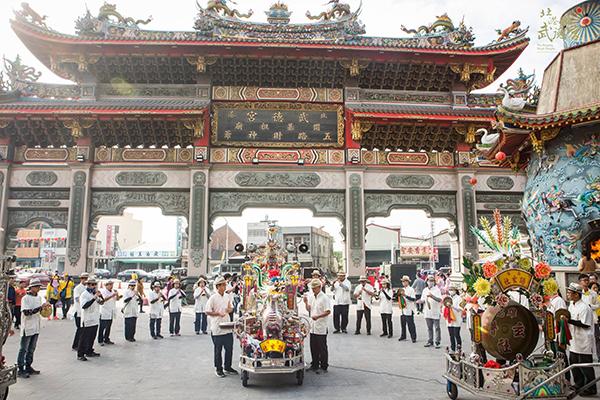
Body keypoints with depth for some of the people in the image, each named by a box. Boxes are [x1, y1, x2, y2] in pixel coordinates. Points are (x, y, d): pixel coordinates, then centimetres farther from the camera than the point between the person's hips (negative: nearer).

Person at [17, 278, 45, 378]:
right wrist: (40, 308, -26)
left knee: (31, 349, 14)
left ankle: (28, 367, 24)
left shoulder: (39, 297, 9)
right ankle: (20, 369, 8)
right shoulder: (26, 298, -13)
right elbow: (26, 312, -21)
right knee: (23, 349, 1)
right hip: (27, 328, -7)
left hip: (36, 327, 7)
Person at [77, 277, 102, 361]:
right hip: (87, 321, -7)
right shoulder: (84, 294, -11)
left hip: (95, 320, 8)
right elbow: (83, 306, -24)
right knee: (84, 338, -4)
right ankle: (80, 355, 1)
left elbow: (101, 302, 17)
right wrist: (94, 298, -29)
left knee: (92, 337, 15)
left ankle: (89, 352, 26)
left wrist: (100, 296, -2)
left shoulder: (95, 293, 12)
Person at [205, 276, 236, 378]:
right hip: (217, 328, -6)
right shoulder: (213, 298, -10)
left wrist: (229, 309, -4)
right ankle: (218, 369, 18)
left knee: (229, 348, 11)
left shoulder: (227, 296, 8)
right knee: (218, 349, 5)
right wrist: (218, 313, -20)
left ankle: (227, 367, 26)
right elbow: (207, 312, -10)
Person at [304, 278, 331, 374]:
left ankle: (324, 367, 12)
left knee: (322, 348, 2)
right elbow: (309, 309, 19)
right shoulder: (312, 297, 12)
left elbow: (328, 311, -18)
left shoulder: (324, 298, -12)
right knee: (313, 347, 14)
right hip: (313, 327, 7)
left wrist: (318, 316, -28)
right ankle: (314, 365, 26)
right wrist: (306, 302, 1)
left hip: (321, 328, -7)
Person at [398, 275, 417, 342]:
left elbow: (413, 299, -15)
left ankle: (413, 337, 4)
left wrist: (405, 295, -22)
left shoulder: (411, 289, -5)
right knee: (403, 324, 11)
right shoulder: (402, 289, 16)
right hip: (402, 310, 7)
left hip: (409, 310, -7)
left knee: (410, 324, -4)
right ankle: (403, 336, 22)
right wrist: (399, 295, 4)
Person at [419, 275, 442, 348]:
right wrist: (419, 301, -6)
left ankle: (437, 342, 8)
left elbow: (440, 300, -19)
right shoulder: (425, 290, 10)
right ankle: (430, 341, 22)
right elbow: (423, 300, 16)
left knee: (437, 328, 1)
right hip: (427, 312, 5)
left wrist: (432, 296, -31)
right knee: (429, 328, 13)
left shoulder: (437, 290, -6)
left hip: (435, 312, -5)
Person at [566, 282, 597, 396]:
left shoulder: (584, 308, -18)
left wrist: (569, 320, -24)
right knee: (574, 364, 15)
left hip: (584, 342, -9)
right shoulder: (571, 306, 10)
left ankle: (590, 388, 13)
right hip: (574, 341, 9)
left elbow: (585, 325, -21)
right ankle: (579, 385, 29)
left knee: (585, 365, 1)